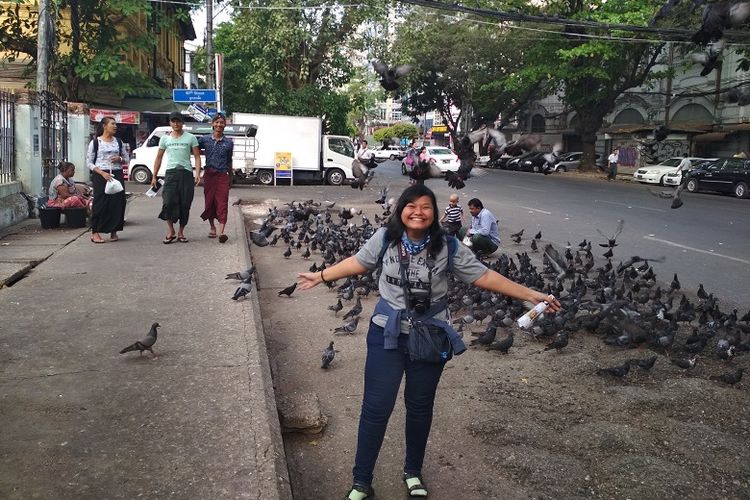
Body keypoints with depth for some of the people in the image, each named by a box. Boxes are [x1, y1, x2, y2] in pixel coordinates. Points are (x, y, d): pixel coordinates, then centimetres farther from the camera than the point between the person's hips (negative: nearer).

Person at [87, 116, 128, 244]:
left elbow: (127, 159, 19)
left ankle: (114, 231, 9)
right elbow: (89, 162, -2)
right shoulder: (95, 142, 0)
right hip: (100, 175, -4)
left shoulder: (118, 142, 13)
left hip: (117, 175, 4)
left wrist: (119, 159, -4)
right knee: (100, 203, -6)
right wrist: (102, 173, -15)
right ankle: (95, 232, 2)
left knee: (118, 202, -1)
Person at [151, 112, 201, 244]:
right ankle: (171, 232, 4)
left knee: (185, 205, 2)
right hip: (171, 172, 1)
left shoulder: (190, 138, 7)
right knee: (168, 203, -11)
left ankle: (181, 232, 15)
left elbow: (197, 156, 3)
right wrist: (154, 176, 11)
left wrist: (198, 174, -11)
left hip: (186, 173, -1)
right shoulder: (165, 138, 12)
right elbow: (159, 158, 16)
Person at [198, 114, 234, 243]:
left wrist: (231, 178, 16)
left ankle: (221, 232, -18)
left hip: (222, 175, -1)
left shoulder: (229, 143, 5)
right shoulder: (205, 140, 4)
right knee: (209, 202, 9)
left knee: (222, 202, -10)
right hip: (209, 174, 1)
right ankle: (212, 227, 27)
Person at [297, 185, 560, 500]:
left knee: (420, 407, 17)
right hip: (387, 334, 0)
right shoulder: (385, 238, -9)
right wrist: (321, 276, 14)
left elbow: (482, 276, -8)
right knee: (376, 407, 1)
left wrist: (530, 295, -9)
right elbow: (358, 263, 7)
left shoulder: (447, 247, -12)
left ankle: (413, 471, 40)